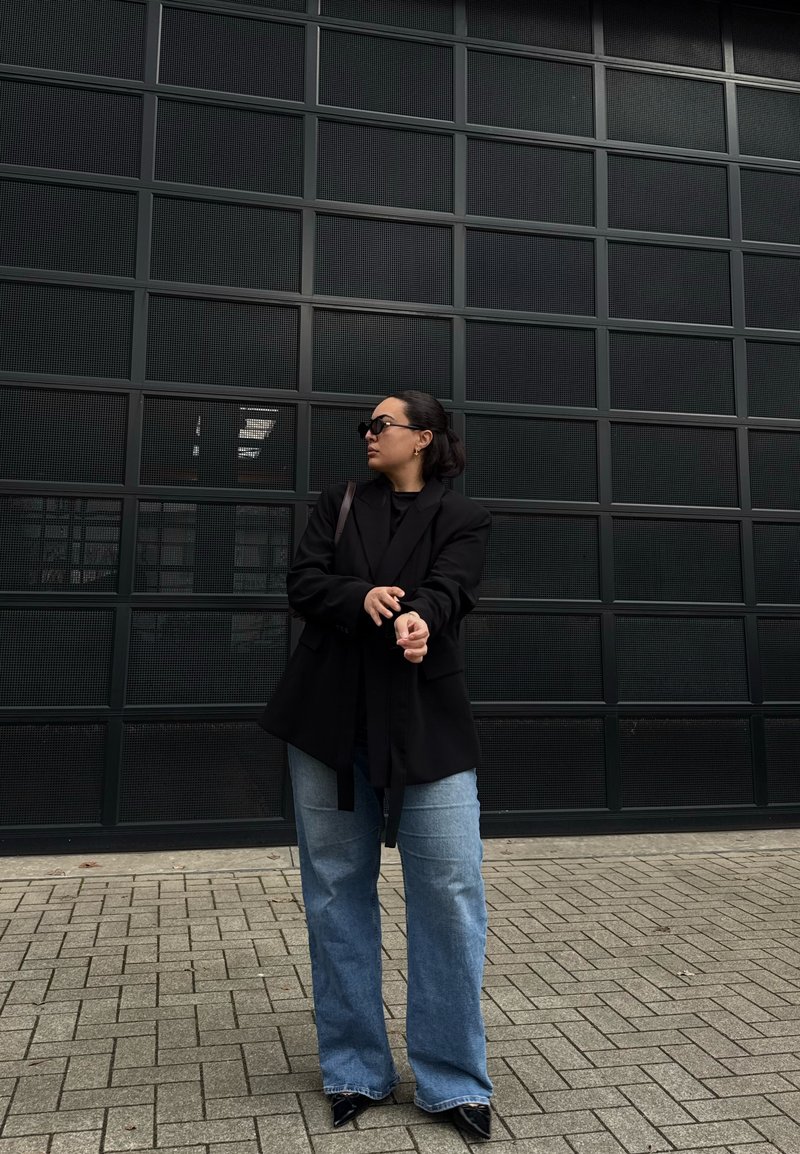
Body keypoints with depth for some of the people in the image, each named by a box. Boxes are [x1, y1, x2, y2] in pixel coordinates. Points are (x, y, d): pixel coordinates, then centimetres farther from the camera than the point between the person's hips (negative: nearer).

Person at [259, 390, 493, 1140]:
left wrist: (417, 619, -35)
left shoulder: (461, 518, 7)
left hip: (424, 718, -2)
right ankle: (355, 1071, 24)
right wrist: (364, 599, -20)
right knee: (336, 890, 8)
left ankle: (454, 1080, 13)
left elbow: (448, 591, -11)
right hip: (328, 716, 3)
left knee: (451, 891, -4)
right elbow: (303, 582, 0)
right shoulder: (337, 504, 14)